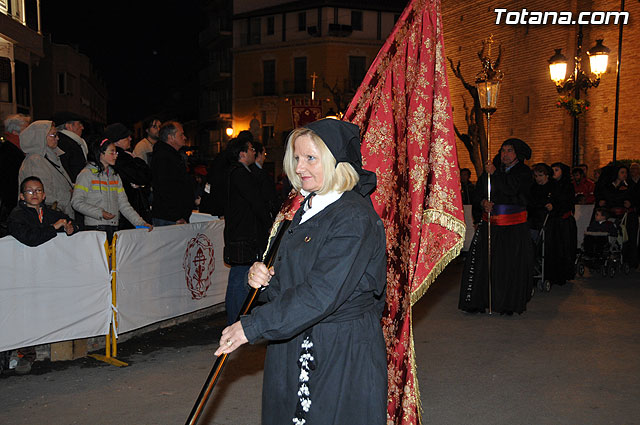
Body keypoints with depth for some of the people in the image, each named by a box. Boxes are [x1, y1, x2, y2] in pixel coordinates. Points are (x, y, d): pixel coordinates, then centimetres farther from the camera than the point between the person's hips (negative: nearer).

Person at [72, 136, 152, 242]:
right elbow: (77, 202, -8)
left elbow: (123, 204, 12)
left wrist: (140, 222, 0)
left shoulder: (115, 176, 17)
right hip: (95, 228, -5)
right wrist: (100, 213, -18)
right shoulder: (87, 174, -1)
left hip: (114, 227, 5)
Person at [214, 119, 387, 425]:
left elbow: (321, 293, -25)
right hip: (295, 346, 8)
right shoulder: (308, 210, 10)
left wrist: (253, 325, -21)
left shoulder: (354, 218, -19)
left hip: (343, 353, -8)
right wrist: (266, 279, -4)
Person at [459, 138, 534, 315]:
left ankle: (508, 304, 12)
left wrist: (495, 173, -14)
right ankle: (476, 302, 5)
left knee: (510, 265, -2)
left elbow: (512, 189, -17)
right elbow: (479, 191, 10)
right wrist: (483, 202, -10)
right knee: (480, 260, -4)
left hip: (514, 227, -3)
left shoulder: (523, 172, 1)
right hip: (490, 223, 3)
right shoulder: (492, 168, 11)